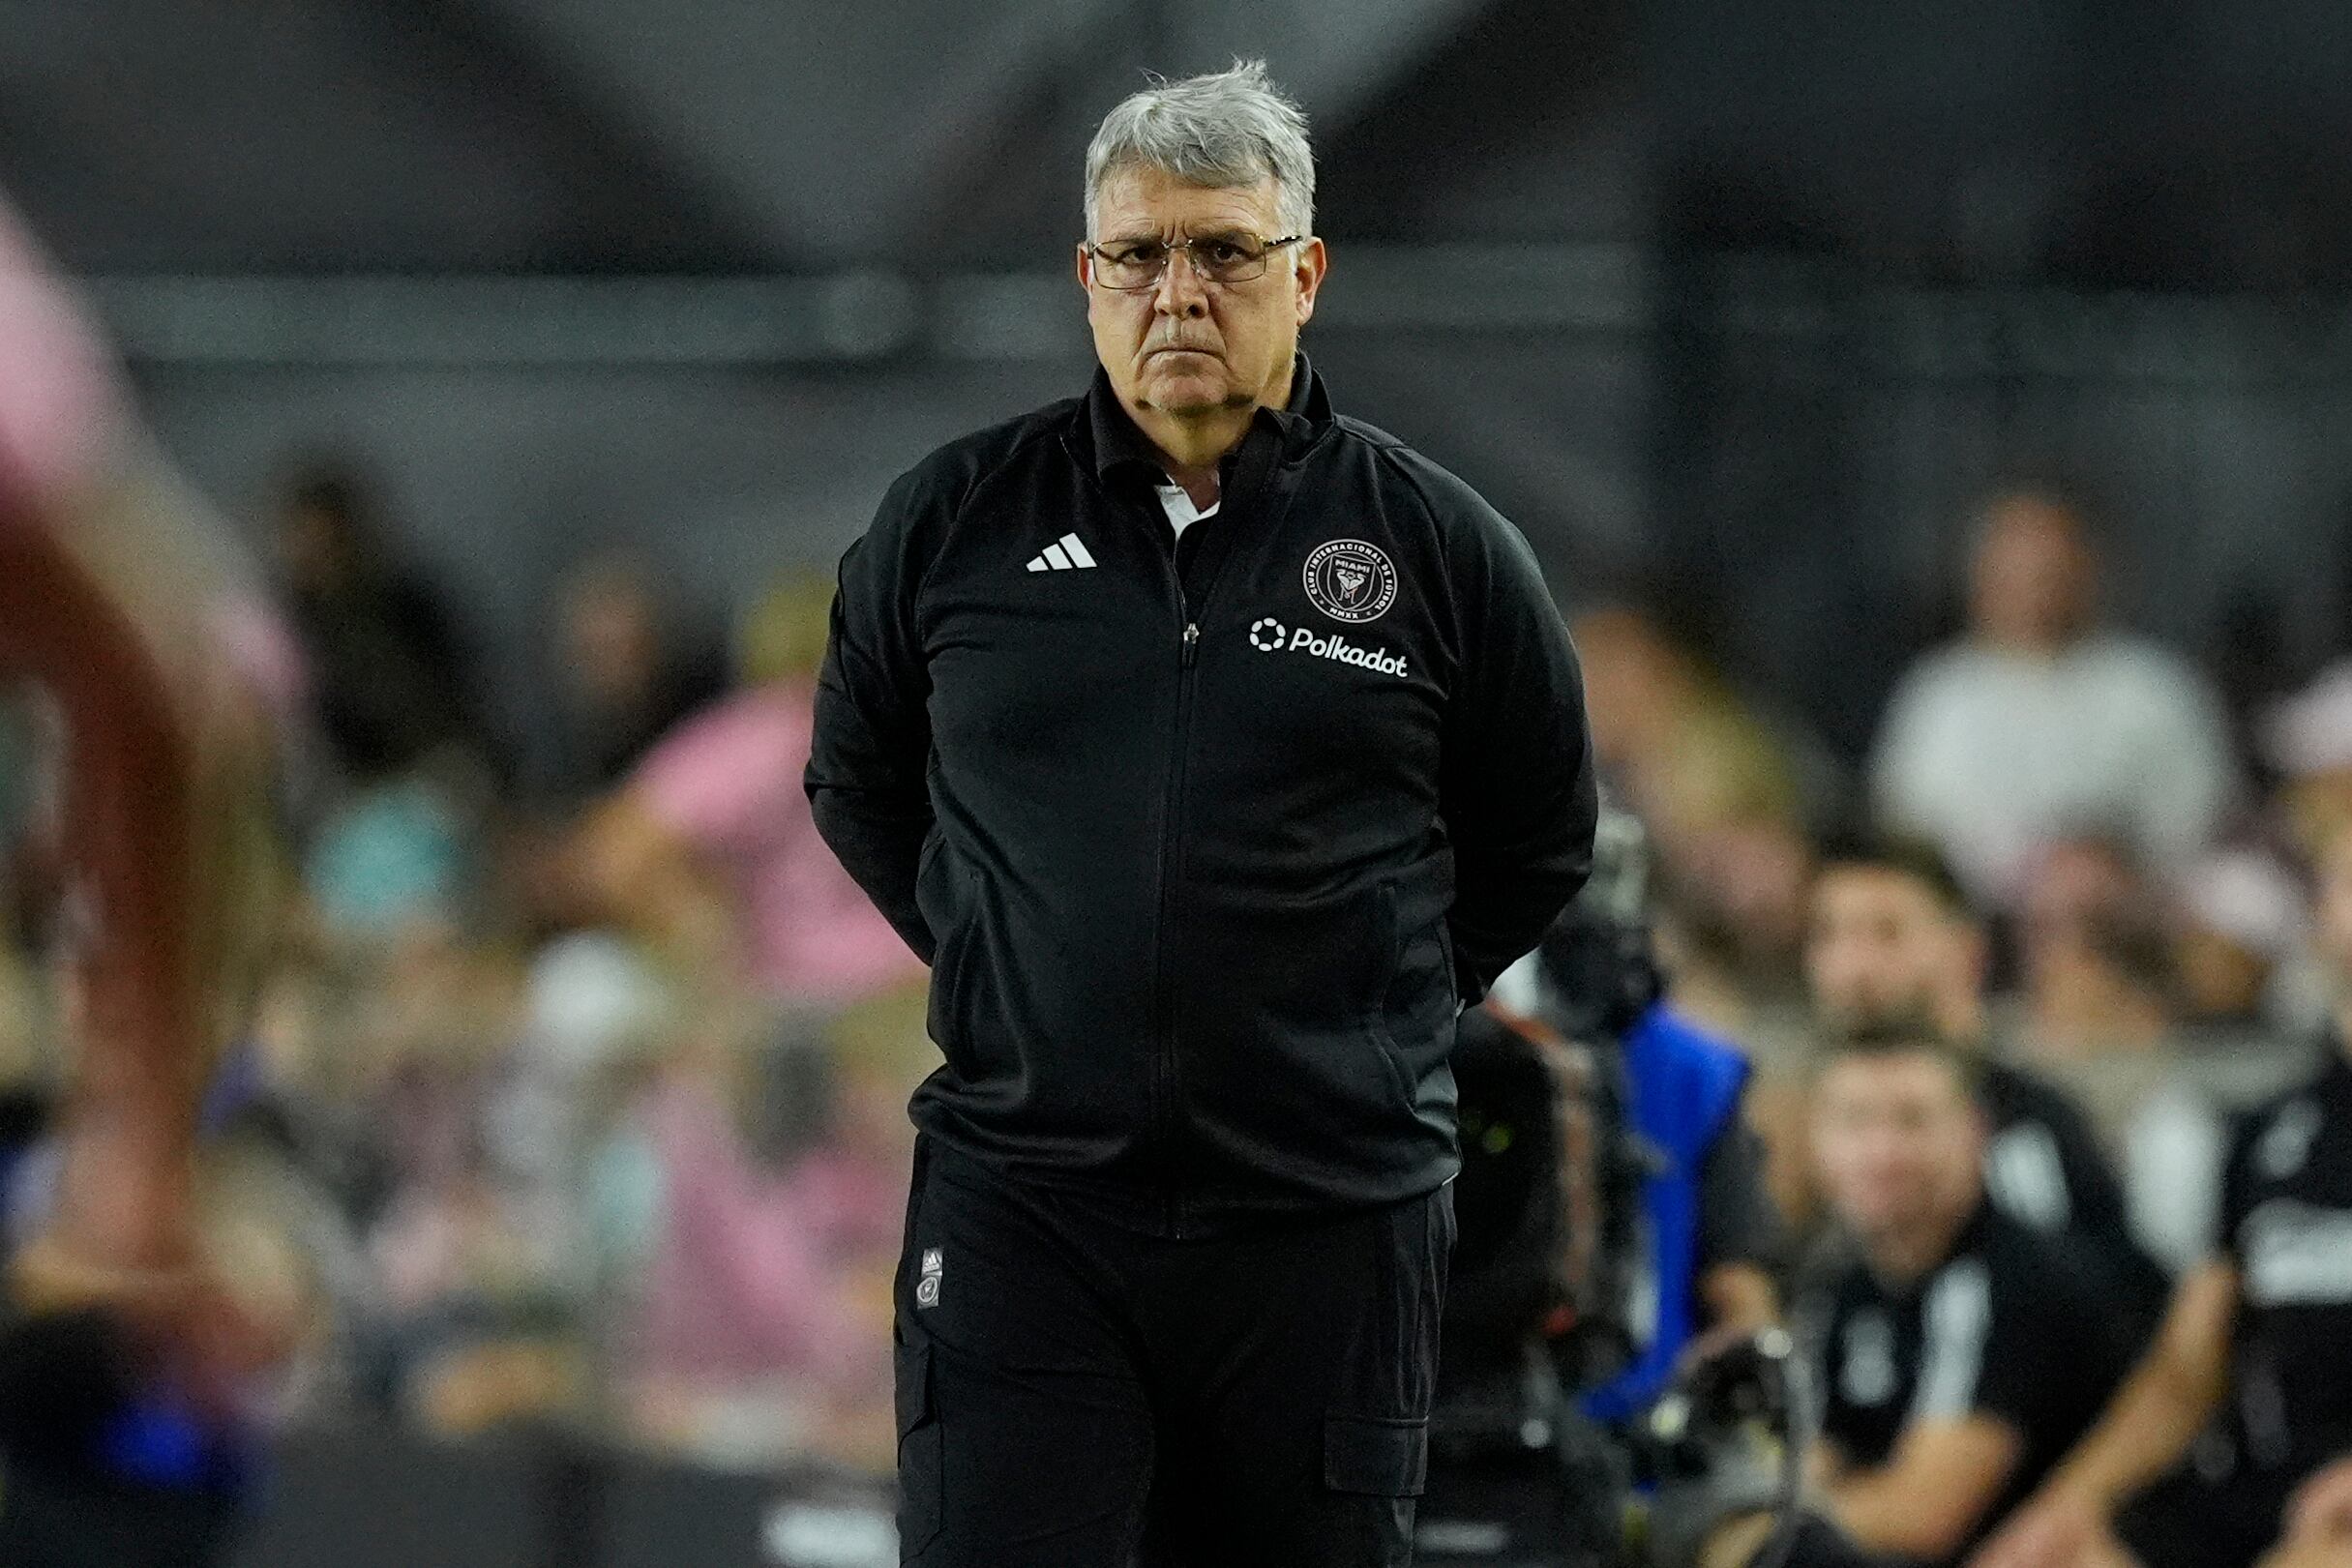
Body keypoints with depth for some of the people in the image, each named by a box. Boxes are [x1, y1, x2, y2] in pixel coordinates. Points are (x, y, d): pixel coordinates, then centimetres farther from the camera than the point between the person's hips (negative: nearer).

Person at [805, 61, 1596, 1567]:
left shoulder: (1444, 549, 3)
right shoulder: (953, 522, 5)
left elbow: (1539, 843, 15)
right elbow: (857, 786, 21)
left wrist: (1365, 1019, 10)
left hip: (1331, 1212, 0)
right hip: (1020, 1203, 0)